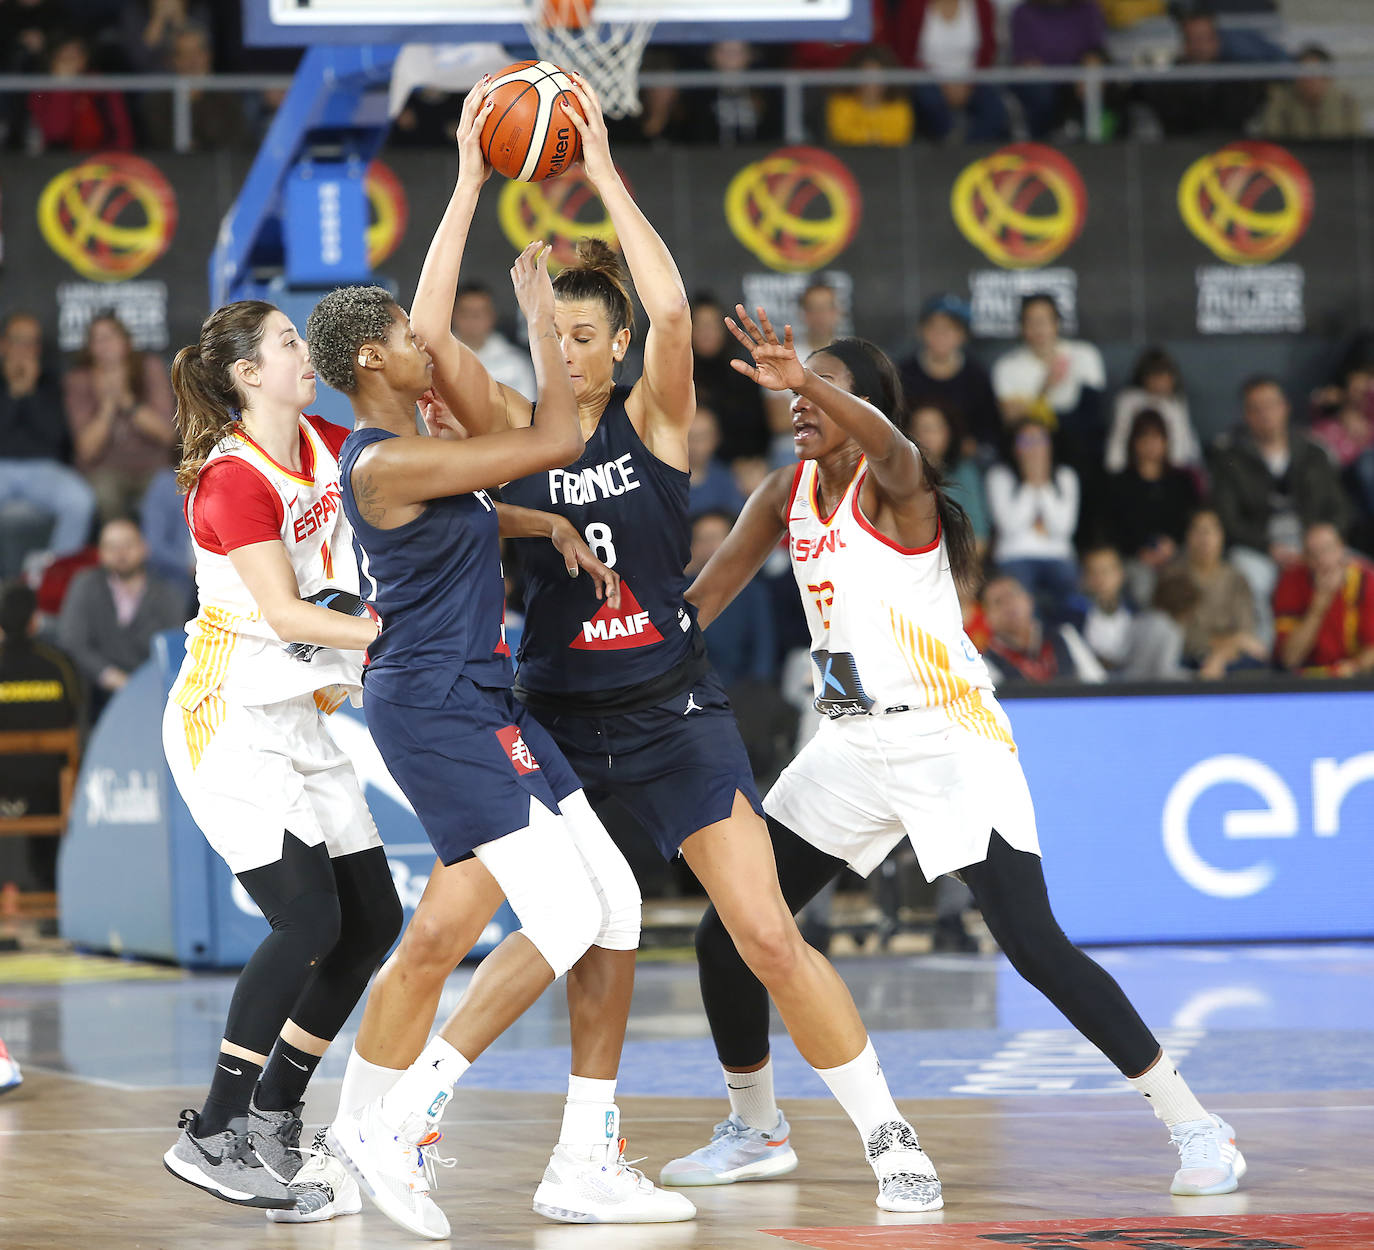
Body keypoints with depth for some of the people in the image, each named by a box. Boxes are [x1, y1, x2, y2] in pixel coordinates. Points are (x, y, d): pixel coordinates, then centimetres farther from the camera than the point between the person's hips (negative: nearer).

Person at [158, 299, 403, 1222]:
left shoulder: (328, 448, 7)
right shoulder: (232, 479, -15)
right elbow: (283, 611, -22)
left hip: (301, 722, 8)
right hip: (229, 722, -8)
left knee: (373, 919, 4)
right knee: (308, 917, -18)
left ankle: (273, 1119, 13)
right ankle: (214, 1137, -12)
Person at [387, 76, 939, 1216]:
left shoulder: (654, 417, -4)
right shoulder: (514, 426, 1)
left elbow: (672, 309, -23)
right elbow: (430, 338, -15)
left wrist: (605, 172, -19)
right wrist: (469, 190, -17)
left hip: (670, 715, -2)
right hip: (550, 720, 2)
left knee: (769, 935, -8)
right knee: (441, 928, -6)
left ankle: (887, 1136, 4)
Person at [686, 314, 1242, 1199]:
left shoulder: (893, 485, -14)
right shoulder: (787, 496, 7)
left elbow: (887, 443, -39)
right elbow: (706, 597, 17)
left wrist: (807, 380, -57)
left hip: (950, 742, -7)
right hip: (855, 749, 7)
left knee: (1033, 944, -17)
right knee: (727, 937, 4)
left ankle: (1193, 1124, -9)